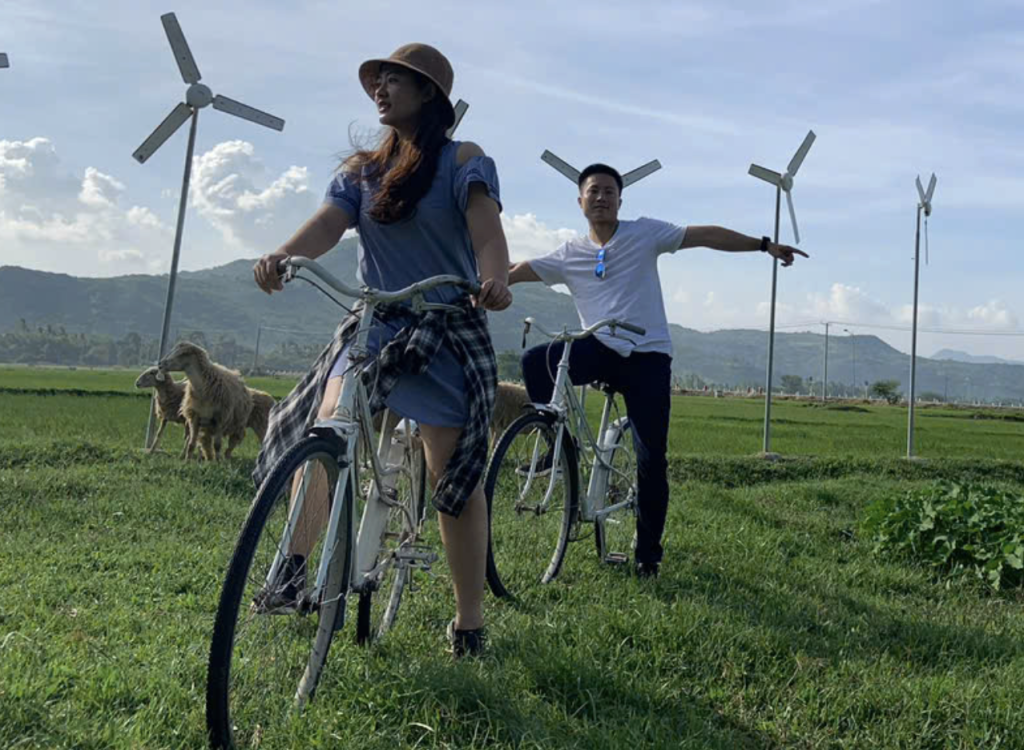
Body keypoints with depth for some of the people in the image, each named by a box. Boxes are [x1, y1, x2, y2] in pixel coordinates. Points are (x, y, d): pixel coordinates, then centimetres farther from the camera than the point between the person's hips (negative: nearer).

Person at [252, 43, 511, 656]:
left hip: (448, 330, -4)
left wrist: (495, 279, -40)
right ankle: (296, 569, 6)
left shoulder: (464, 161, -1)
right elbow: (329, 223, -5)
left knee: (454, 474, -5)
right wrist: (283, 255, -26)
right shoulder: (361, 171, 12)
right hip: (372, 325, 4)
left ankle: (470, 619, 7)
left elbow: (485, 227, -18)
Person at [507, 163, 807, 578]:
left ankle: (647, 551, 10)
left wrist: (764, 245, -3)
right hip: (599, 350, 2)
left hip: (647, 357, -2)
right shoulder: (569, 254, 8)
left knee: (651, 460, -5)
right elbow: (516, 272, 3)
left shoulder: (645, 233, 4)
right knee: (535, 361, -26)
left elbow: (707, 236, 2)